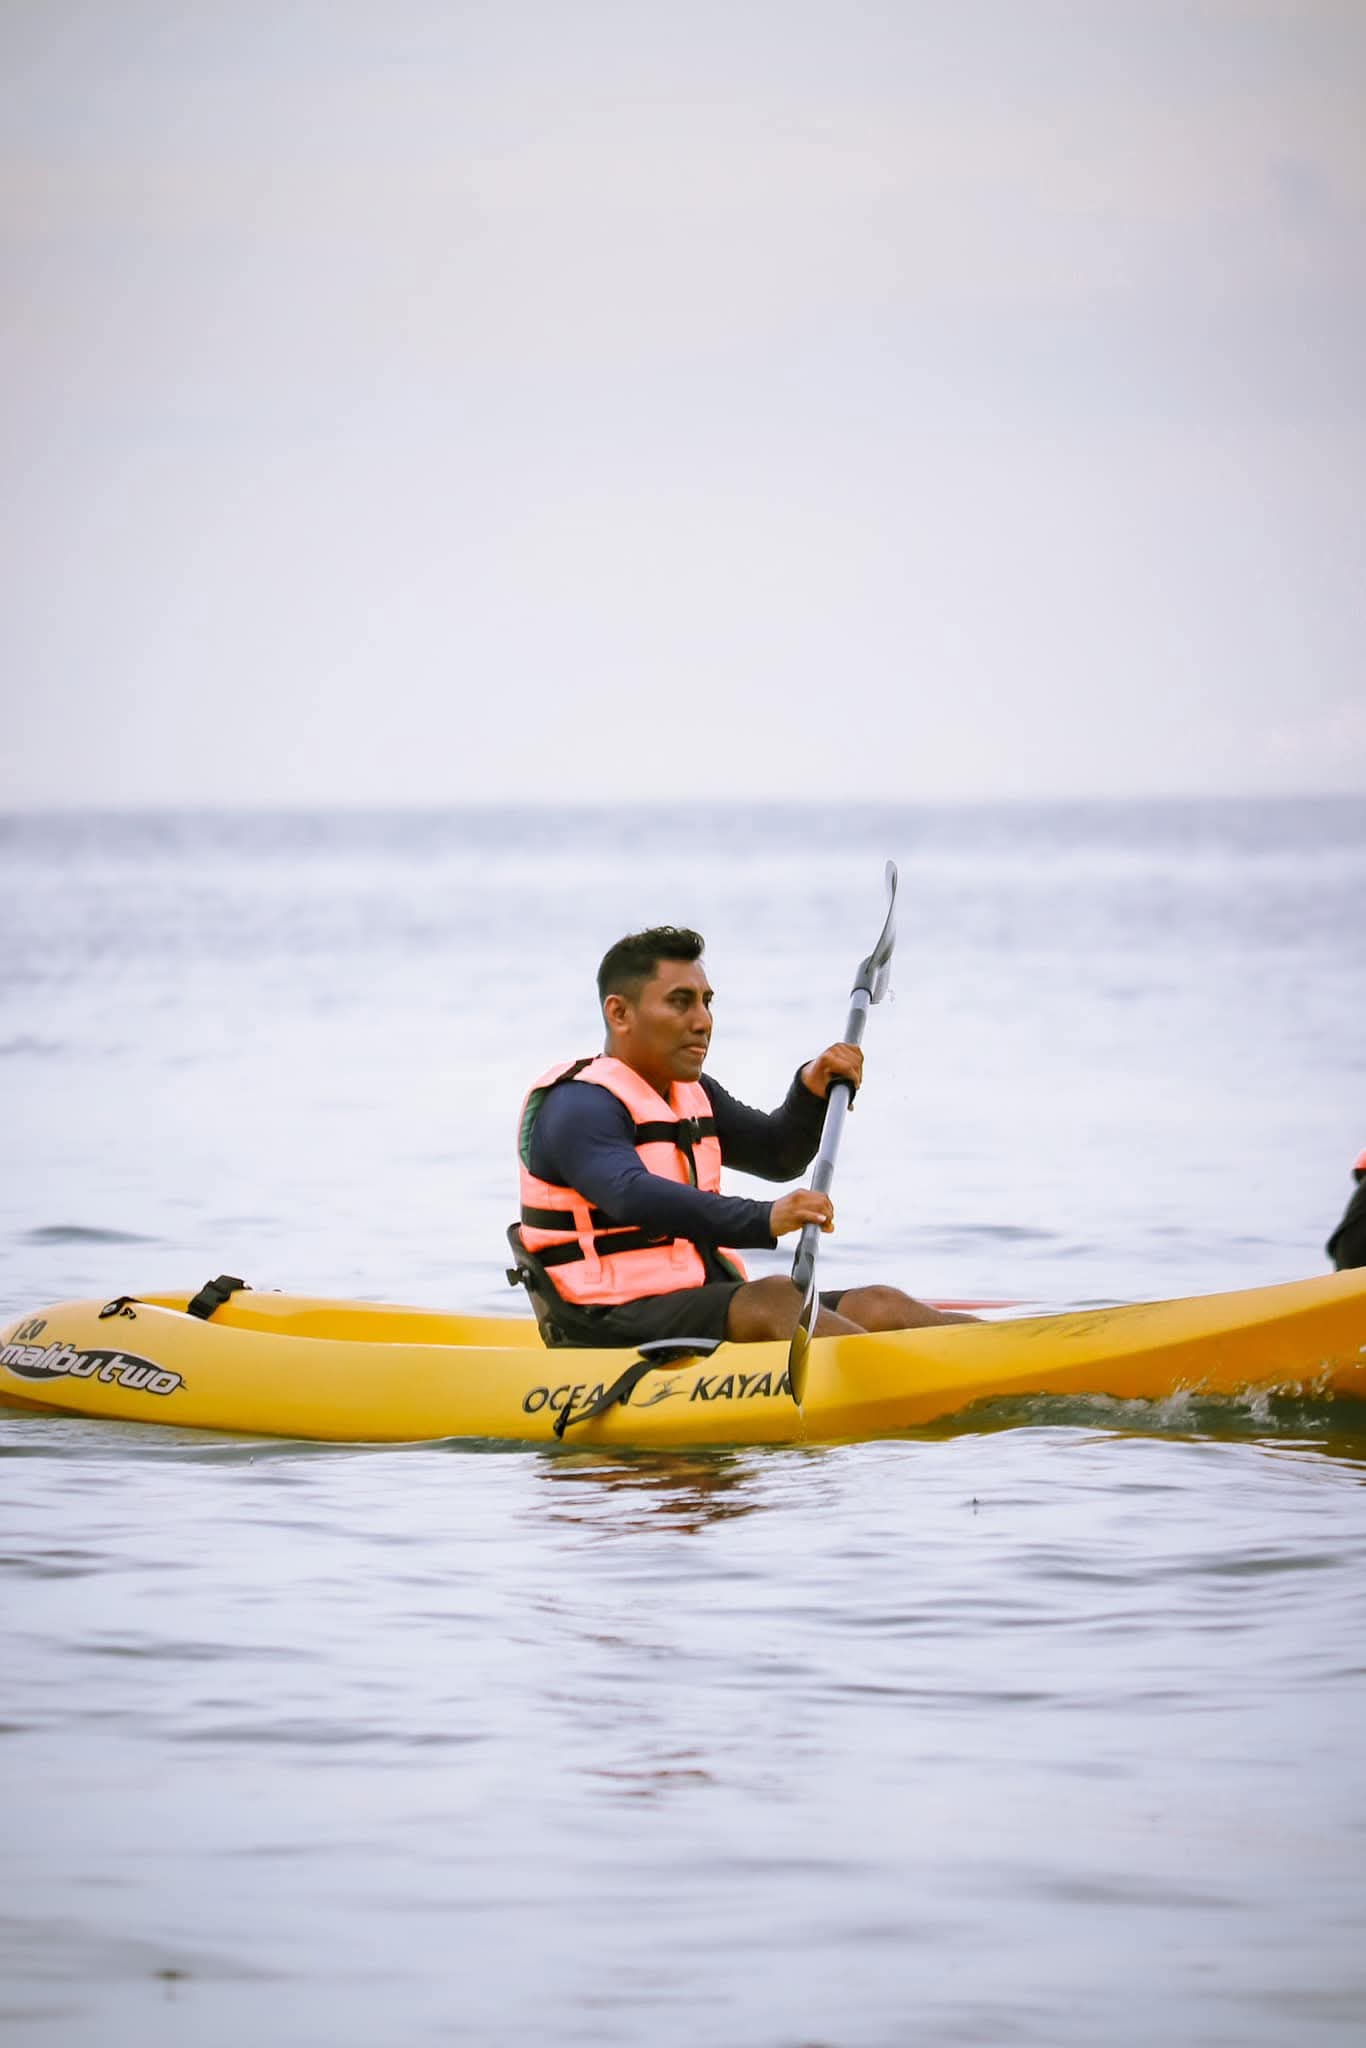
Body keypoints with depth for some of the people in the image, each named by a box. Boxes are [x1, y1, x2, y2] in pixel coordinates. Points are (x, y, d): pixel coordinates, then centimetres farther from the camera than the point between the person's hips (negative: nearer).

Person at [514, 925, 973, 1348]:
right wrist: (762, 1220, -44)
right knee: (775, 1298, -33)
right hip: (614, 1330, -10)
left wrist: (813, 1090, -3)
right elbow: (632, 1197, -31)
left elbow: (777, 1155, 20)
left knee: (878, 1307, -9)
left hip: (700, 1303, 10)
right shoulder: (579, 1106, -13)